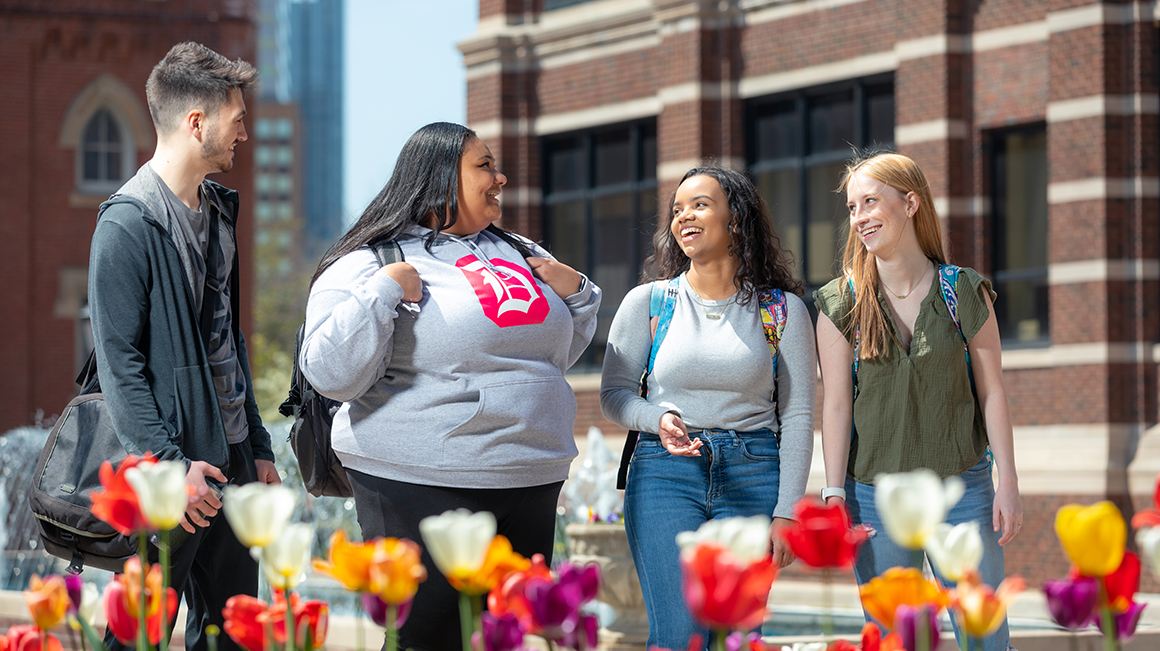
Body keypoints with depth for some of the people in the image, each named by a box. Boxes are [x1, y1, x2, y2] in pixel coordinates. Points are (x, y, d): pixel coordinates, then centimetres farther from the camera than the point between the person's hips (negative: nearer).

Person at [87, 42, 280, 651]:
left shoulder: (218, 211, 15)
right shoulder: (128, 224, -12)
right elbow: (118, 360, -16)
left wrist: (257, 446, 19)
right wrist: (169, 462, -22)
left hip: (231, 459, 8)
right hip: (175, 464, -8)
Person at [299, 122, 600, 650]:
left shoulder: (517, 253, 16)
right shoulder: (369, 264, -5)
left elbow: (560, 353, 28)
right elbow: (332, 375, -15)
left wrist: (575, 291, 11)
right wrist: (383, 291, -20)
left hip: (530, 485, 7)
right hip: (422, 489, -7)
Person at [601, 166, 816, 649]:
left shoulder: (782, 310, 6)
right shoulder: (648, 302, 7)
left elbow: (797, 416, 5)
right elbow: (613, 394, 10)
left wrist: (786, 513, -3)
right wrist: (659, 419, -12)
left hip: (752, 476, 1)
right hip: (664, 472, 0)